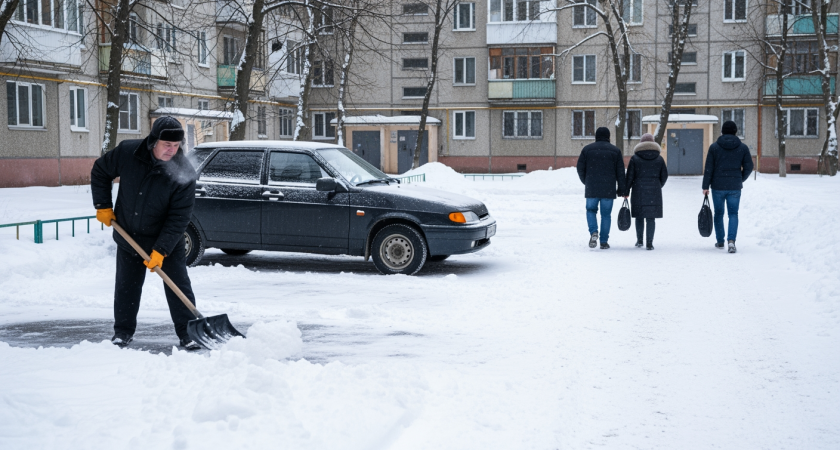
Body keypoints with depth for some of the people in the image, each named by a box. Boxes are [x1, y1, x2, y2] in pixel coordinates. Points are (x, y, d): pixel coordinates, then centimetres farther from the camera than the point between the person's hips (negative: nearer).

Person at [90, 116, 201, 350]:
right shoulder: (127, 152, -17)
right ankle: (123, 331, 28)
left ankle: (187, 333, 7)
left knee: (178, 285, -4)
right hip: (128, 236, 2)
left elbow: (179, 217, -21)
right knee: (126, 286, 11)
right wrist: (103, 206, -2)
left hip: (168, 239, -2)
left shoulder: (184, 172, -23)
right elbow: (99, 171, 3)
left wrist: (161, 250, -26)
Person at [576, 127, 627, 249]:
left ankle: (593, 232, -11)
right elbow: (620, 171, 2)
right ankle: (604, 241, 6)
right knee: (606, 214, 6)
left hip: (592, 189, 0)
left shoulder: (587, 149, 4)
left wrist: (586, 182, 22)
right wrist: (621, 189, 9)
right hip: (608, 189, 0)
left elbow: (580, 168, 5)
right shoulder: (615, 150, 4)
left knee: (591, 210, 13)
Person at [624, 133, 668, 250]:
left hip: (638, 192, -1)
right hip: (654, 193, 1)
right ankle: (649, 243, -5)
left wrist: (626, 191, 5)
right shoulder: (659, 159, 4)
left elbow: (630, 176, -2)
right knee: (651, 218, 0)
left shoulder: (635, 158, -2)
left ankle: (639, 240, 17)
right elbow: (664, 176, 9)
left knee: (639, 216, 13)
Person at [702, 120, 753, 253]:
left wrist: (705, 186, -1)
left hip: (718, 187, 0)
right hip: (735, 187, 0)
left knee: (718, 213, 14)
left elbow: (708, 169, -5)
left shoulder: (714, 147, -4)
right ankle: (731, 240, -14)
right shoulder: (742, 147, 0)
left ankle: (720, 241, 22)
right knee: (733, 214, 5)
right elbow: (748, 167, 2)